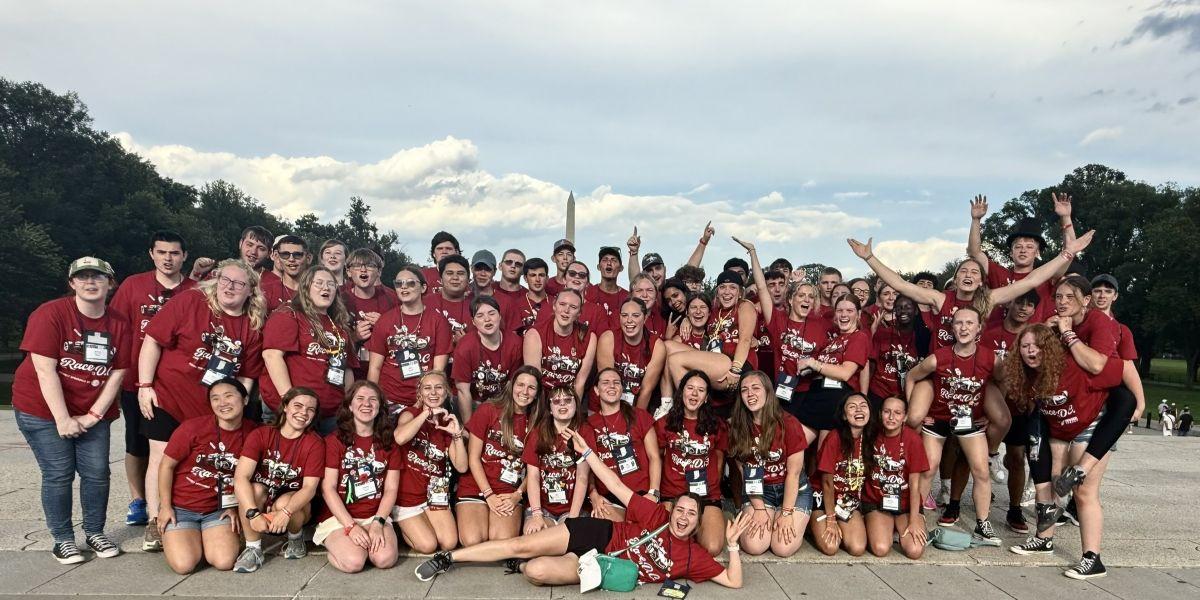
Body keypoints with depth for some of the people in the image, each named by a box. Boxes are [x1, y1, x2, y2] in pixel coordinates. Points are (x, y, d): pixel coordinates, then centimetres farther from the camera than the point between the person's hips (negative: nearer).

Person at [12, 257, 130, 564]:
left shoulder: (119, 324, -1)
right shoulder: (50, 314, -12)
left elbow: (117, 374, -2)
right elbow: (45, 369, -17)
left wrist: (94, 415, -10)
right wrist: (63, 419, -19)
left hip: (93, 413, 3)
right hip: (44, 409, -3)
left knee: (97, 473, 1)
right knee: (59, 474, -2)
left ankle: (95, 533, 20)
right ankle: (63, 539, 13)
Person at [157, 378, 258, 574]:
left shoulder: (253, 432, -6)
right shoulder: (192, 427, -14)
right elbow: (166, 465, -4)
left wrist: (235, 507, 2)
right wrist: (165, 506, -4)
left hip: (219, 510, 2)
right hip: (181, 508, -1)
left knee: (224, 562, -18)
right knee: (184, 564, -18)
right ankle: (175, 538, 17)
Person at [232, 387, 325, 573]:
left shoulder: (314, 443, -12)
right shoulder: (261, 434, -10)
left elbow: (310, 487, -18)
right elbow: (240, 477, -21)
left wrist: (286, 512, -37)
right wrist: (254, 514, -35)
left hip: (294, 504, 0)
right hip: (262, 503, 1)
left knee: (283, 503, -33)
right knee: (254, 489, -30)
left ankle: (296, 538, 0)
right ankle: (253, 549, -14)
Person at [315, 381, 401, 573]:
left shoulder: (389, 443, 9)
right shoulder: (334, 440, -1)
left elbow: (391, 489, 3)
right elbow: (328, 488, -6)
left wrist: (378, 523, -12)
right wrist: (351, 526, -15)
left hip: (377, 516, 2)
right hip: (339, 516, -2)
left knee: (385, 559, -26)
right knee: (354, 561, -27)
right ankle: (336, 546, 5)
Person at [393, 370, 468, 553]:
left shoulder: (448, 423, 6)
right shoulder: (411, 413, -6)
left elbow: (461, 467, -5)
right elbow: (400, 438, -33)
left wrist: (457, 434, -16)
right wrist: (427, 412, -26)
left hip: (434, 494, 4)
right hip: (407, 496, -4)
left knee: (449, 543, -11)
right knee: (428, 545, -13)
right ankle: (401, 527, 16)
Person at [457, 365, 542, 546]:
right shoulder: (488, 410, -1)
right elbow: (473, 458, -2)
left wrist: (518, 495, -9)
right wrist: (489, 495, -8)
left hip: (511, 493, 1)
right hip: (475, 487, -1)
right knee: (473, 541, -25)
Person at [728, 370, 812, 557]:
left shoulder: (788, 423, -14)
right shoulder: (737, 427, -5)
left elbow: (793, 473, -14)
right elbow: (744, 472, -4)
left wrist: (786, 513, -16)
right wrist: (759, 508, -11)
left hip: (795, 490, -2)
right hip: (759, 492, 2)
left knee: (783, 548, -19)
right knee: (754, 546, -19)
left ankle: (797, 524, 13)